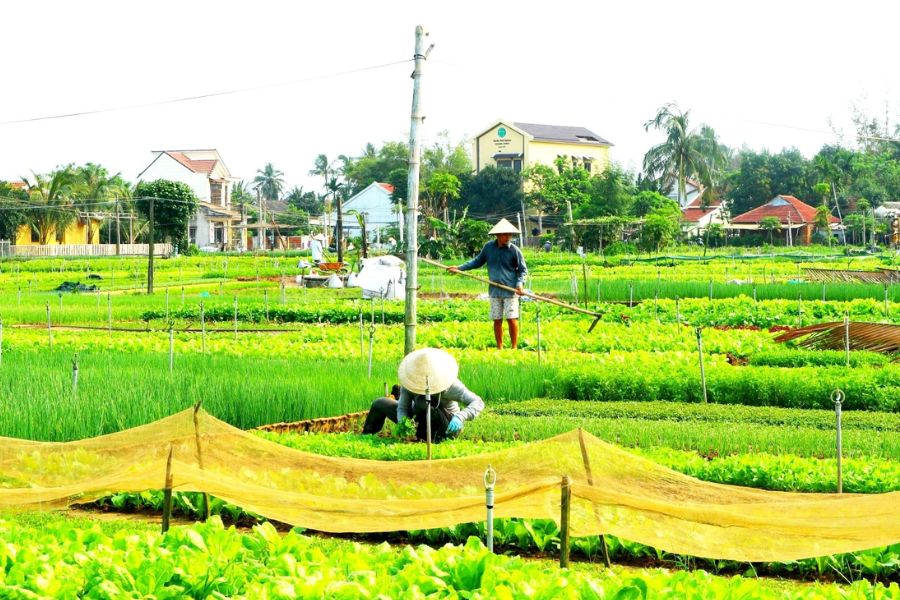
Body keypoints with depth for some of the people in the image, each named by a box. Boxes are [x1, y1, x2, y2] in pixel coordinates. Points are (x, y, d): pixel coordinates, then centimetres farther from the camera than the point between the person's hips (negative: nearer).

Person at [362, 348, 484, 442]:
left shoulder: (450, 386, -30)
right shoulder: (410, 382, -18)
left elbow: (478, 402, -30)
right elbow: (403, 407, -16)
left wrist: (460, 417, -49)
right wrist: (403, 423, -39)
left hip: (446, 426, -6)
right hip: (419, 420, 6)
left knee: (421, 402, -37)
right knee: (379, 404, 3)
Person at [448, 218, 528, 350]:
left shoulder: (514, 250, -5)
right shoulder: (489, 247, 3)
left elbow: (523, 269, 2)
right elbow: (477, 262, 17)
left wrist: (520, 284, -15)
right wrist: (460, 268, 11)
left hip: (510, 290, -3)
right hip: (495, 291, 3)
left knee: (511, 319, -6)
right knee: (497, 320, 7)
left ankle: (514, 347, 3)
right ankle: (499, 348, 16)